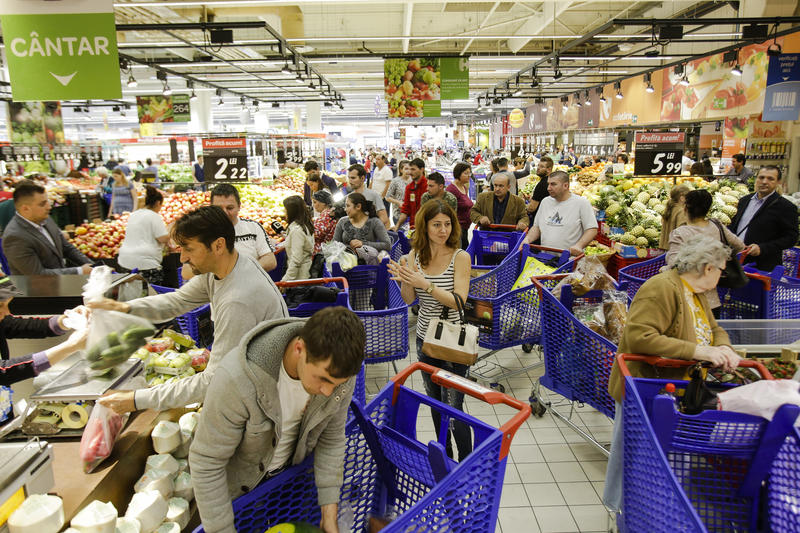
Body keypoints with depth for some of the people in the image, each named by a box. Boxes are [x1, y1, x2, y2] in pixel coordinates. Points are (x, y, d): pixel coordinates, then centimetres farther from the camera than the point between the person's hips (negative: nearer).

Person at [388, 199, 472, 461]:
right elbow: (409, 300, 1)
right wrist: (404, 279, -20)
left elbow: (458, 301, -21)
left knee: (453, 409, -3)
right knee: (435, 403, 20)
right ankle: (444, 455, 39)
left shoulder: (460, 257, -13)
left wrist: (424, 283, -29)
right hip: (425, 338, 5)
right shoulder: (414, 255, -1)